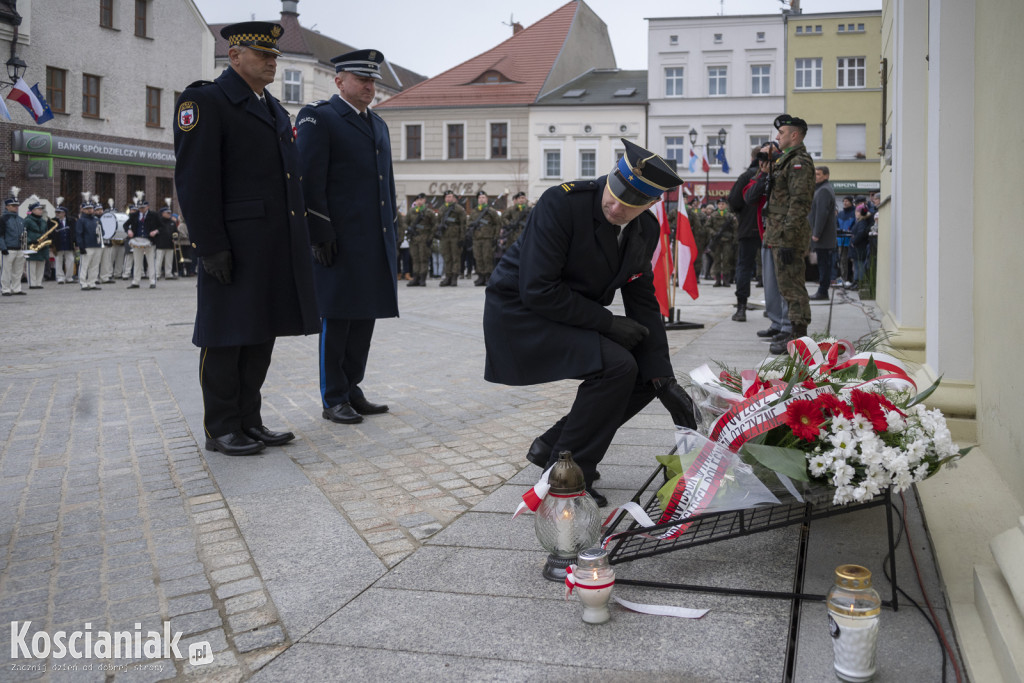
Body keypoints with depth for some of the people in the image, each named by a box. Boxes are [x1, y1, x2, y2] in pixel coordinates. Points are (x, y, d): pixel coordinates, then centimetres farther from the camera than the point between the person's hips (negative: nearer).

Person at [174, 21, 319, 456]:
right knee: (225, 338, 0)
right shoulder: (204, 101, -5)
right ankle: (221, 429, 9)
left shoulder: (275, 110, 20)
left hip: (277, 249, 8)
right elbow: (195, 179, -13)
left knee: (262, 335, 11)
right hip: (234, 248, -8)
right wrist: (210, 247, -19)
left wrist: (299, 241, 16)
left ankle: (249, 421, 20)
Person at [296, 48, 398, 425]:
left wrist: (392, 230, 17)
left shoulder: (378, 124, 20)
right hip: (341, 239, -7)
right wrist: (321, 233, -16)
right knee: (336, 318, -1)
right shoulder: (318, 117, -4)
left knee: (364, 316, 10)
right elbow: (310, 179, -11)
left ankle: (352, 389, 20)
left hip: (376, 239, 8)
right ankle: (333, 399, 7)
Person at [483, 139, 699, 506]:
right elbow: (537, 290, -26)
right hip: (521, 311, -8)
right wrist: (607, 322, -21)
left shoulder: (646, 229, -3)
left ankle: (551, 446, 12)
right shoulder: (562, 203, -25)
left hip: (574, 313, 8)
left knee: (645, 375, 0)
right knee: (616, 366, -25)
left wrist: (663, 379, -5)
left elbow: (643, 302, 3)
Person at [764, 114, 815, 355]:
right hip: (780, 234, 11)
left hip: (788, 235, -11)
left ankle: (798, 337, -5)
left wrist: (788, 238, -23)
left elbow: (799, 202, -20)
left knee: (791, 285, -8)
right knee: (788, 285, 14)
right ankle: (796, 333, 20)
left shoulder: (799, 163, -12)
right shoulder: (787, 160, 20)